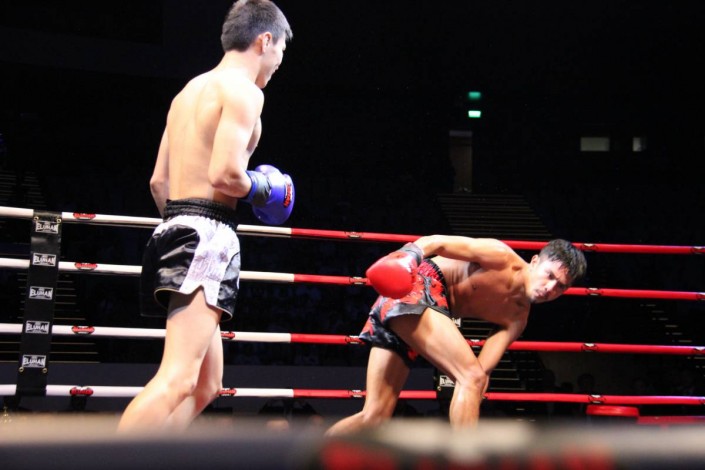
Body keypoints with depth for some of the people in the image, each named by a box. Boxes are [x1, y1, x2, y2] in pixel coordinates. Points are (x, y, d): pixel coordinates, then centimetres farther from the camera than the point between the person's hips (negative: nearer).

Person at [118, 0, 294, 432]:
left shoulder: (191, 90, 21)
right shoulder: (243, 90, -7)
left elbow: (159, 180, 21)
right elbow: (225, 173, -19)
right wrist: (264, 190, 0)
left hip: (176, 230, 10)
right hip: (208, 234, -10)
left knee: (206, 384, 13)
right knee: (178, 379, -21)